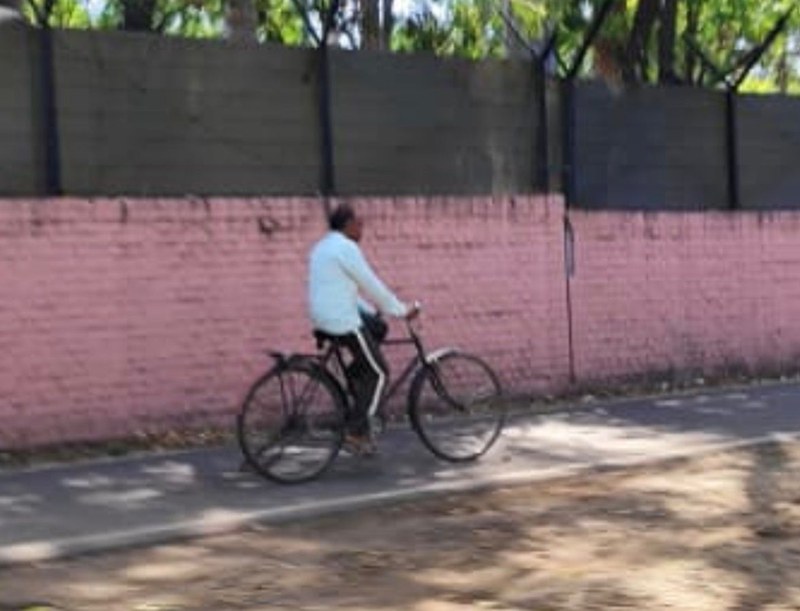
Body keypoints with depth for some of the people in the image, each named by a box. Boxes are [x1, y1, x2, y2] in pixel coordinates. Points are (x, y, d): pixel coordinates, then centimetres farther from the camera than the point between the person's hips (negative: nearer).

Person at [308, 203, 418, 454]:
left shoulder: (322, 247, 18)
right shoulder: (346, 248, -13)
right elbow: (372, 286, -12)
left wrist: (371, 311, 25)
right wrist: (402, 310, -3)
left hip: (322, 319, 9)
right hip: (343, 322, -9)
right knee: (378, 373, 1)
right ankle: (356, 431, -1)